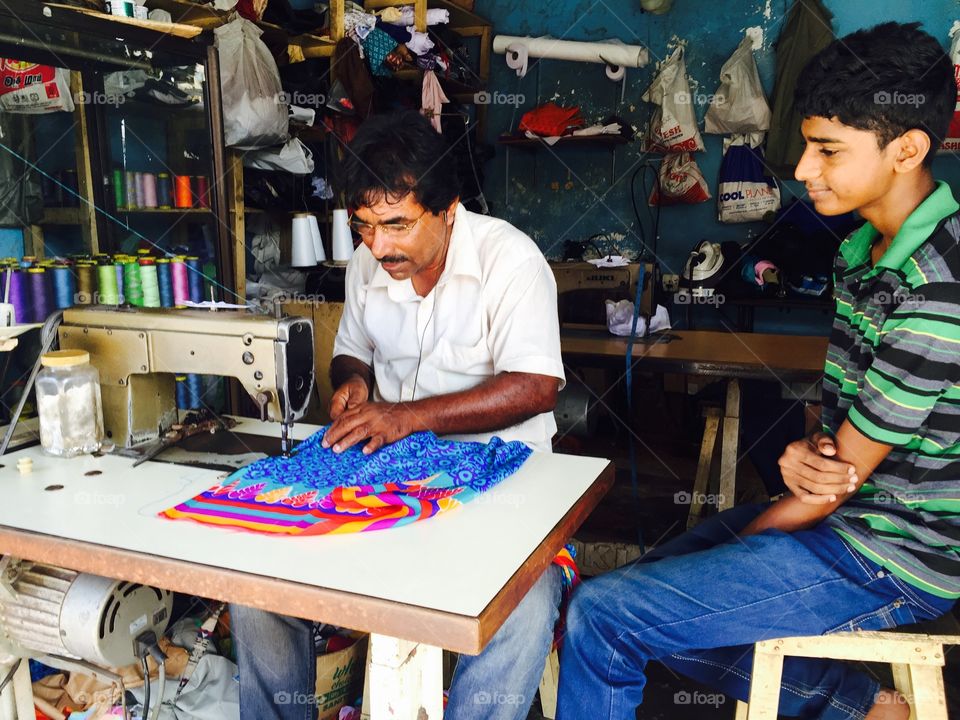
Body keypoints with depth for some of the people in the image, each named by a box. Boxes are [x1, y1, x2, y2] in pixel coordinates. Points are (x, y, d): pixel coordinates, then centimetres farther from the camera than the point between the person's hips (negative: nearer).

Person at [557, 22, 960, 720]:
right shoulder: (868, 248, 6)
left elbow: (844, 476, -20)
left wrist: (739, 538, -6)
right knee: (651, 590, 18)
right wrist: (806, 451, -12)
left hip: (891, 559, -9)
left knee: (602, 614, -15)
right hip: (848, 512, 9)